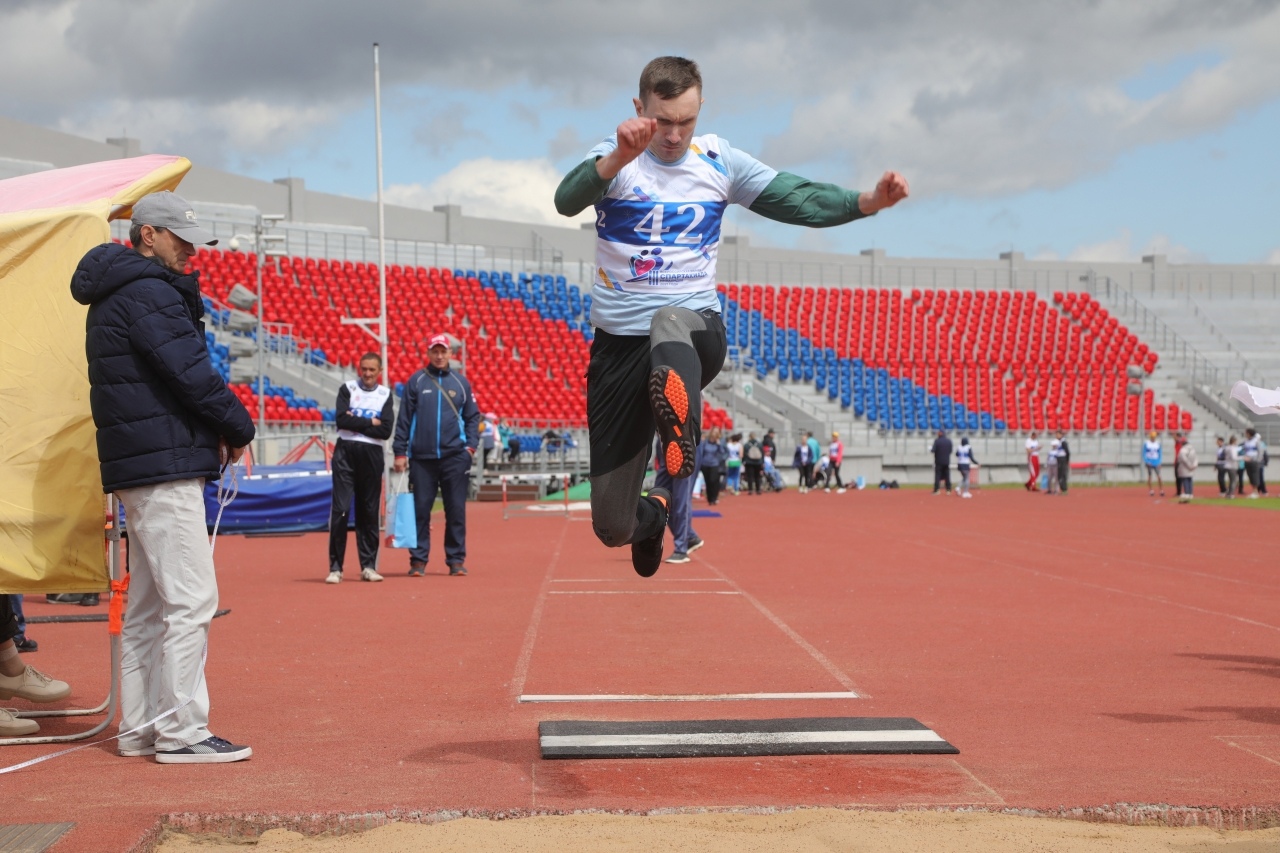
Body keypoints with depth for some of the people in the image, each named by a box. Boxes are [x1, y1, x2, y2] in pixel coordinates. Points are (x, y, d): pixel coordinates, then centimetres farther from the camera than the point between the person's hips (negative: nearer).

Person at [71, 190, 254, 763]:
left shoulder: (120, 295, 21)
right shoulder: (148, 293, -12)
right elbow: (190, 373, -18)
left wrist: (215, 429, 5)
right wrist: (239, 428, -4)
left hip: (140, 468, 11)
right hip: (165, 465, -11)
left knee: (149, 603, 13)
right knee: (191, 599, -9)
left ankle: (140, 728, 18)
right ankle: (182, 732, -8)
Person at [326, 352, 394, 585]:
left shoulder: (385, 395, 8)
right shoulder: (348, 388, 5)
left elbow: (386, 431, -5)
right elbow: (341, 419, -10)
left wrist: (356, 423, -8)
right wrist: (370, 422, -7)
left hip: (372, 454, 2)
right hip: (346, 452, -2)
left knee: (369, 512, 6)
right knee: (341, 510, -6)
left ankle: (368, 566, 12)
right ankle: (335, 567, -4)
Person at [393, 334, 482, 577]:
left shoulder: (461, 383, 10)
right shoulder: (416, 381, 5)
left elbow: (472, 417, 12)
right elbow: (404, 418, 4)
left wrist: (471, 444, -1)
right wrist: (400, 452, -1)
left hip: (455, 456, 1)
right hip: (422, 457, -1)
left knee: (456, 510, 3)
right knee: (420, 509, 0)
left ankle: (456, 559, 9)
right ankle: (418, 559, 7)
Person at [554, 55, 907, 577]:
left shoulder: (719, 162, 6)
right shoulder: (614, 159, -5)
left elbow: (798, 200, 3)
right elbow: (567, 201, -25)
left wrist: (870, 200, -15)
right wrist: (619, 157, -45)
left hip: (698, 329, 1)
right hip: (620, 342, 0)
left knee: (669, 323, -41)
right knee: (612, 527, 1)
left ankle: (679, 428, -70)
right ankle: (654, 514, 38)